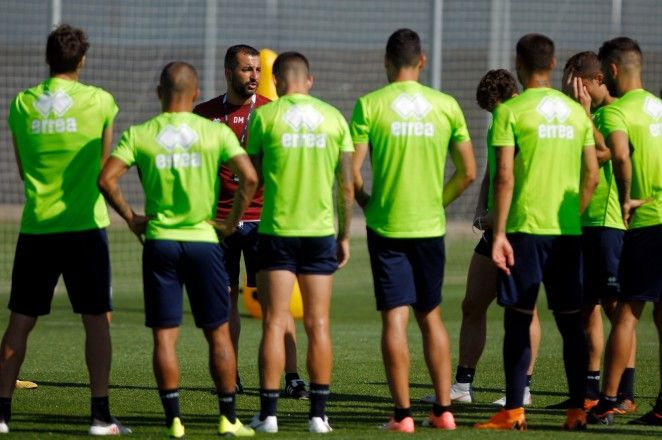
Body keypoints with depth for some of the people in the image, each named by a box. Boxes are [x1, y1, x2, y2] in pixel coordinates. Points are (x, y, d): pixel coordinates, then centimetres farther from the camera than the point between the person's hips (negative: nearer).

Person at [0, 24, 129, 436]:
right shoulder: (100, 101, -4)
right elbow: (105, 169, 7)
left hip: (36, 227, 2)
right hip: (85, 224, -2)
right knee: (96, 320, 2)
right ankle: (101, 413, -2)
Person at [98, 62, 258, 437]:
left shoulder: (140, 135, -1)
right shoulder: (215, 132, -1)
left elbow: (107, 178, -10)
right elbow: (249, 177, -10)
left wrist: (131, 217, 2)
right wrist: (233, 221, 2)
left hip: (159, 241, 0)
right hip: (203, 240, 0)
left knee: (165, 335, 3)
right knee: (218, 333, 9)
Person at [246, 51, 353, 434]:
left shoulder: (264, 116, -3)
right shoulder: (333, 117, 4)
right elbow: (347, 186, 5)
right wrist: (344, 236, 14)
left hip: (277, 230, -2)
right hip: (321, 231, 2)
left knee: (275, 323, 0)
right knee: (318, 324, 6)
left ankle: (269, 413, -3)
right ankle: (319, 414, 6)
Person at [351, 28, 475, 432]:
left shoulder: (370, 105, -6)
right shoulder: (446, 106, 2)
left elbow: (352, 172, -9)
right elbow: (468, 172, 5)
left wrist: (367, 204, 10)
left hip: (387, 227, -3)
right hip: (430, 227, 3)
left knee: (395, 317, -1)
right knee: (431, 316, 14)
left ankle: (403, 414, -3)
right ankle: (443, 409, 13)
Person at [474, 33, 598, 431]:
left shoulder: (511, 112, -6)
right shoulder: (576, 112, 9)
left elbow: (505, 177, -11)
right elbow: (592, 175, 9)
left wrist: (499, 233, -9)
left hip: (526, 229, -4)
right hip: (568, 232, 4)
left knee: (519, 320, 0)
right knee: (571, 320, 8)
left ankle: (514, 411, -1)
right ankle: (578, 409, 6)